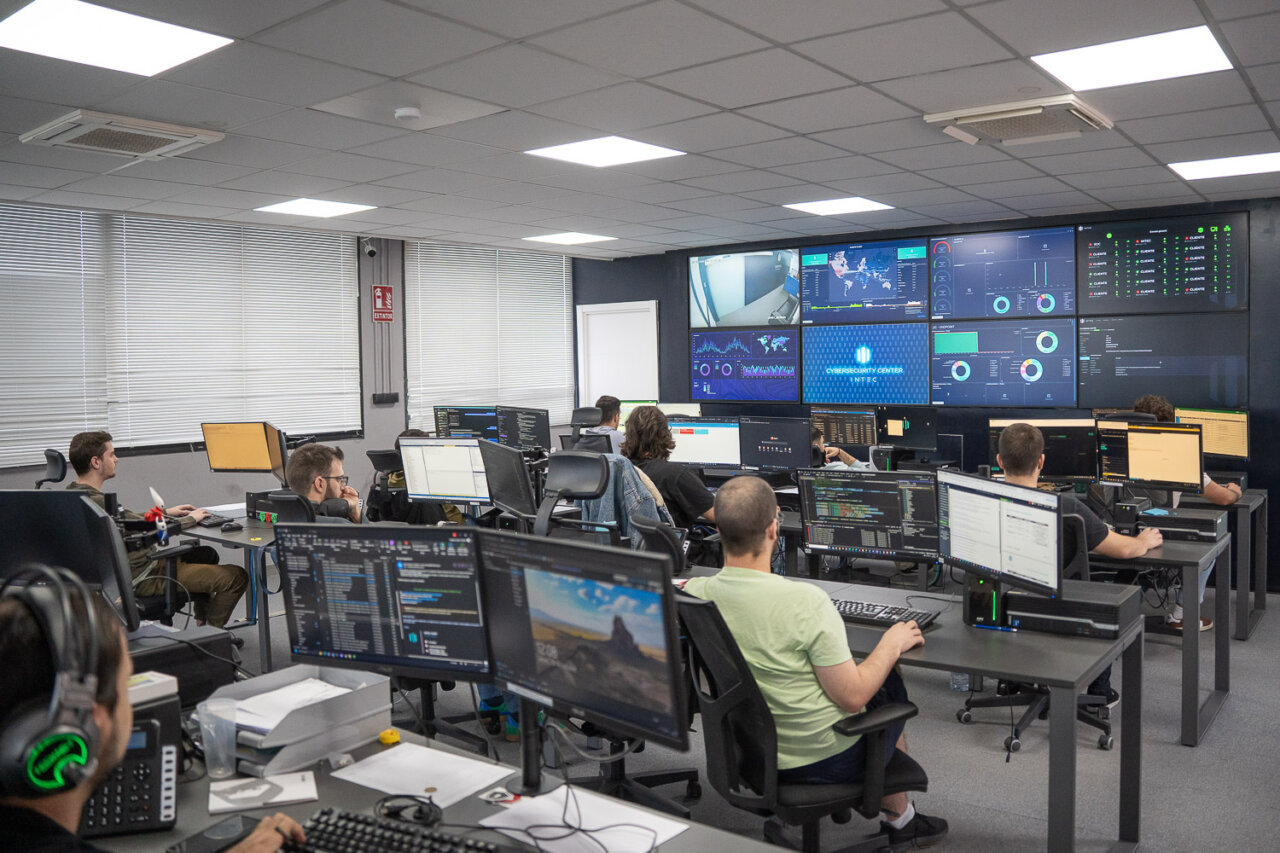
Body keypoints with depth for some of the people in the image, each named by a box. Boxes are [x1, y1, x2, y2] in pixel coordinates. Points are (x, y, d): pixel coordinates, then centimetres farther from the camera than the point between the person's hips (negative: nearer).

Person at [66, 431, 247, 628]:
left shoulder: (73, 492, 4)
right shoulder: (96, 502, -29)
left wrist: (165, 512, 17)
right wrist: (191, 519, -9)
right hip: (143, 577, -11)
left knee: (207, 554, 29)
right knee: (237, 577, -11)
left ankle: (201, 619, 31)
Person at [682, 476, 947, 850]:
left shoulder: (693, 593, -15)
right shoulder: (805, 601, -31)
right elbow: (851, 698, -23)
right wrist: (892, 644, -9)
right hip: (822, 759, -6)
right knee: (892, 686, 22)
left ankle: (899, 819, 40)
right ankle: (900, 818, 39)